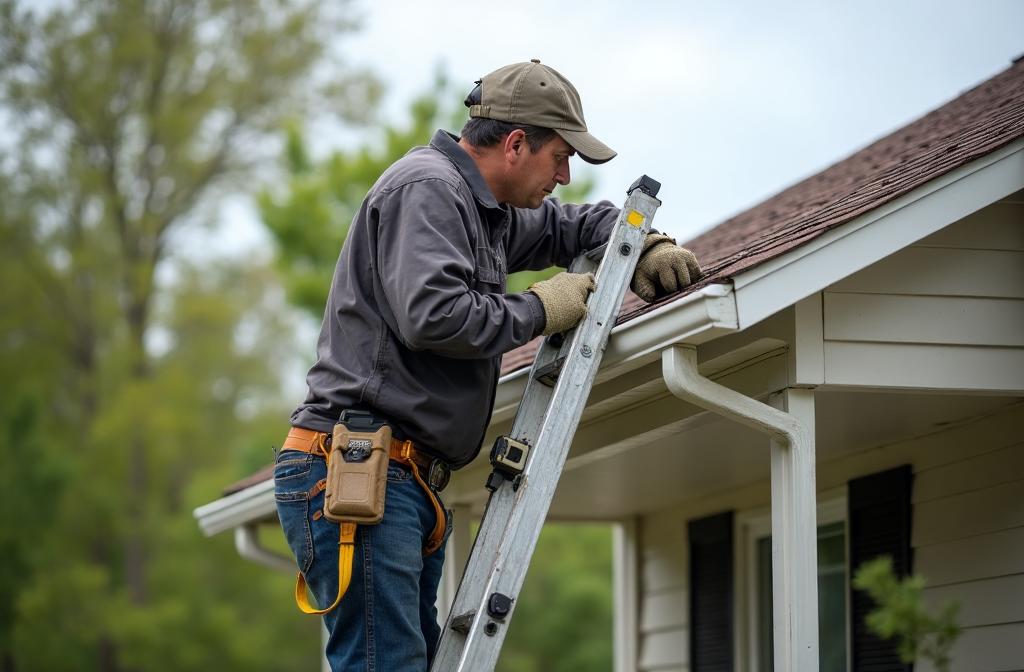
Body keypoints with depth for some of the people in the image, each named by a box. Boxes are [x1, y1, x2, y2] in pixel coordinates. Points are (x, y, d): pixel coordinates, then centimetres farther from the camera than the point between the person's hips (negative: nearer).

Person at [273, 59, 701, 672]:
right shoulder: (426, 187, -10)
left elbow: (567, 226, 39)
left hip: (403, 482, 11)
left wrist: (646, 246, 19)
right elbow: (432, 315, -24)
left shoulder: (486, 211, 22)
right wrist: (539, 310, -9)